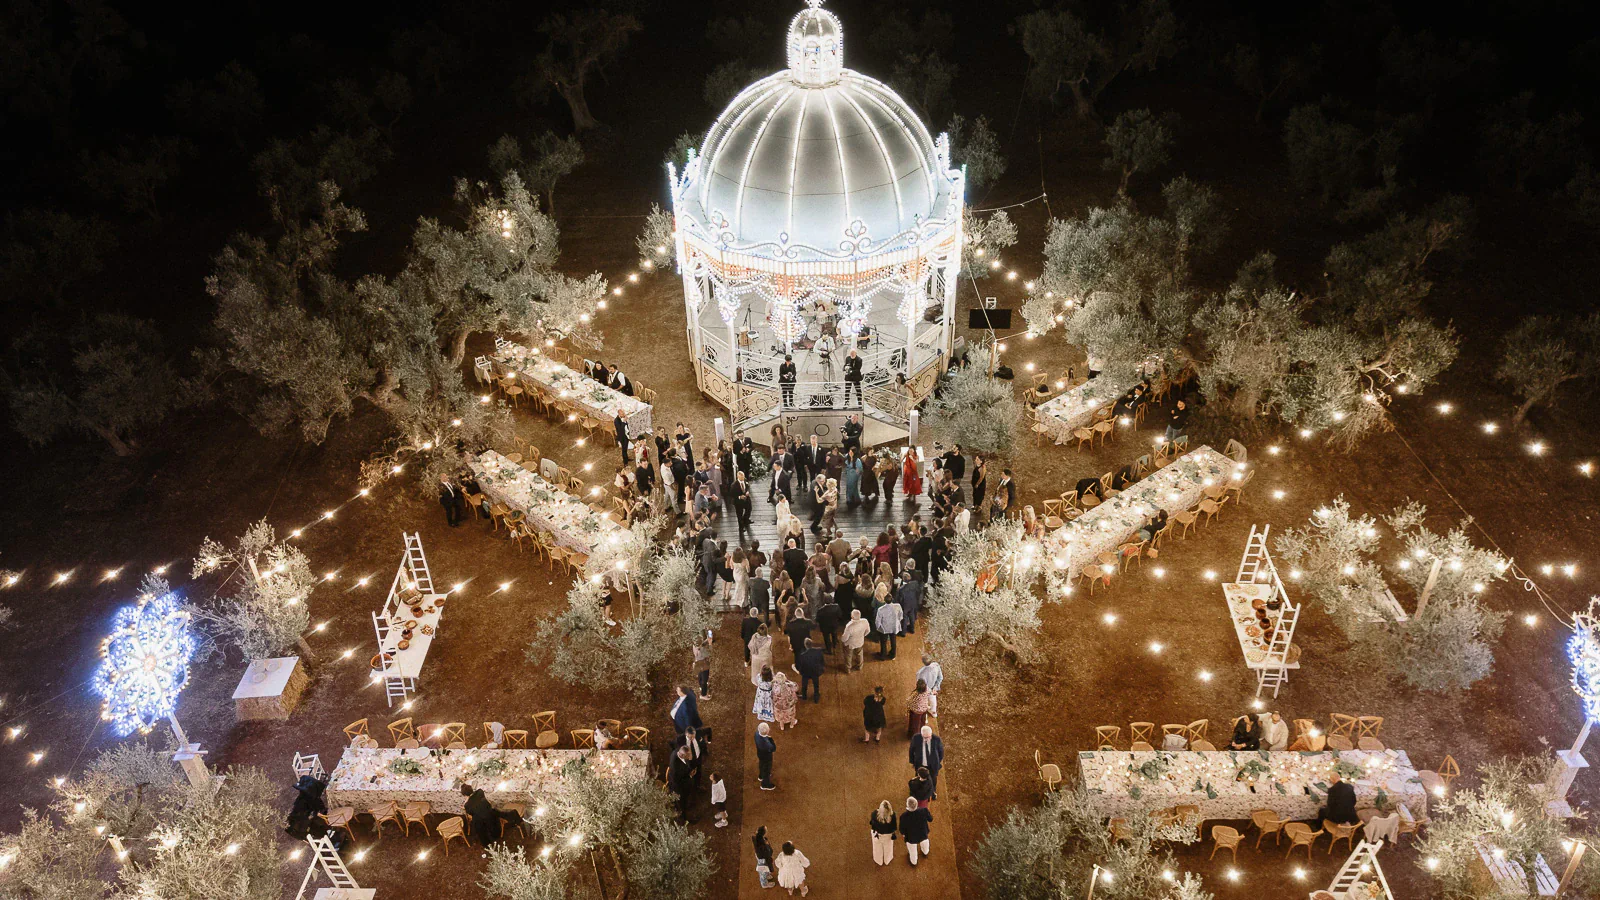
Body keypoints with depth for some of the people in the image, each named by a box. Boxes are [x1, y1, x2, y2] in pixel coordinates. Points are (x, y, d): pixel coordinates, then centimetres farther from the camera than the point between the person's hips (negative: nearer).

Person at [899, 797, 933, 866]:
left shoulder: (904, 816, -40)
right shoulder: (924, 810, -36)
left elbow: (902, 829, -21)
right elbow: (930, 819, -14)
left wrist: (902, 834, 2)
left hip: (911, 837, -2)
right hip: (923, 834, 2)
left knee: (912, 849, 32)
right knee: (924, 842, 38)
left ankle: (913, 861, 61)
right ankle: (925, 852, 70)